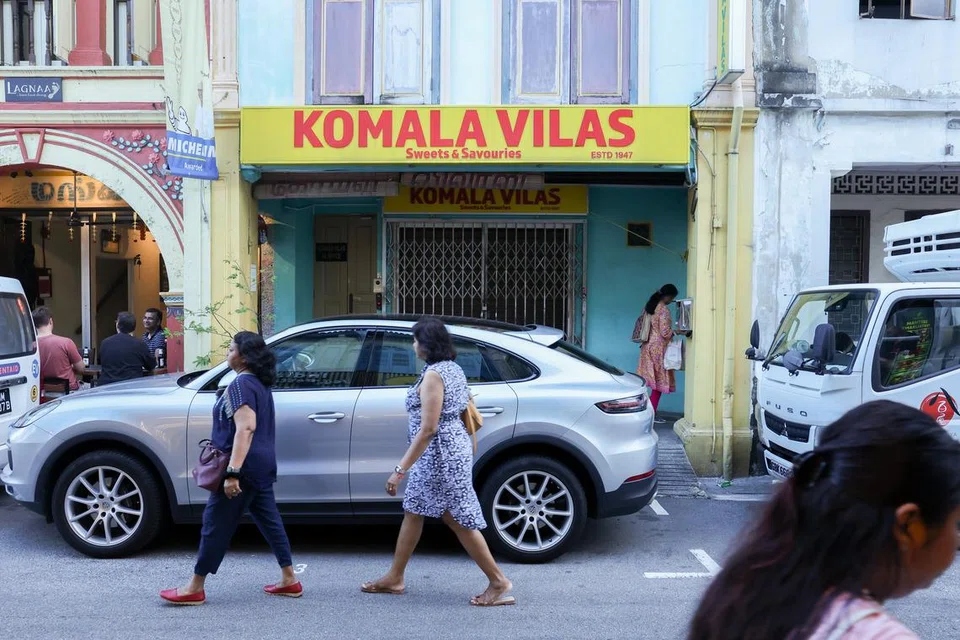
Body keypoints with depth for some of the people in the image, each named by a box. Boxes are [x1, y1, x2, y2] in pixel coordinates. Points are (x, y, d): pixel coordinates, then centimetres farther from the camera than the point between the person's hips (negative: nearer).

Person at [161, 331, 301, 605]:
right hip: (263, 465, 10)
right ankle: (289, 580, 15)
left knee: (216, 525, -1)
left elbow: (245, 429, -26)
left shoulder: (241, 384, -16)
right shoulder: (261, 383, 14)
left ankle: (195, 588, 6)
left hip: (245, 467, -10)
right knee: (270, 521, 12)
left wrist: (232, 472, -30)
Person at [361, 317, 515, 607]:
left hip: (440, 453, -11)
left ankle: (499, 582, 8)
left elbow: (428, 428, -24)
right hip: (455, 447, 11)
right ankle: (394, 578, 27)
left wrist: (400, 469, -23)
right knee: (412, 512, 16)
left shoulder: (433, 375, -19)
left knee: (460, 520, -2)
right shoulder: (454, 369, 10)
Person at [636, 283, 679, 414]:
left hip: (648, 346, 8)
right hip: (658, 348, -8)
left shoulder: (649, 306, 10)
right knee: (659, 381, 0)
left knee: (649, 378, 11)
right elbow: (665, 332, -19)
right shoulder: (664, 310, -16)